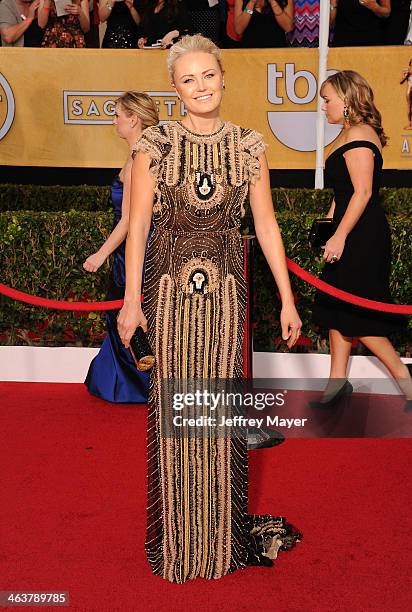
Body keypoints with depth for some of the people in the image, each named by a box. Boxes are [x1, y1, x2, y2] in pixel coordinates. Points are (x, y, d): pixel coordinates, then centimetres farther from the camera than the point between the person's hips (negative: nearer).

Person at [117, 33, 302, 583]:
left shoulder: (248, 146, 5)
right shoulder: (156, 145, 0)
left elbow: (266, 223, 6)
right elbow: (138, 225, -1)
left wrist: (287, 299, 4)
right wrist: (131, 301, -7)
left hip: (225, 290, 1)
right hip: (170, 288, -1)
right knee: (173, 406, 4)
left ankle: (226, 535, 24)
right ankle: (177, 539, 23)